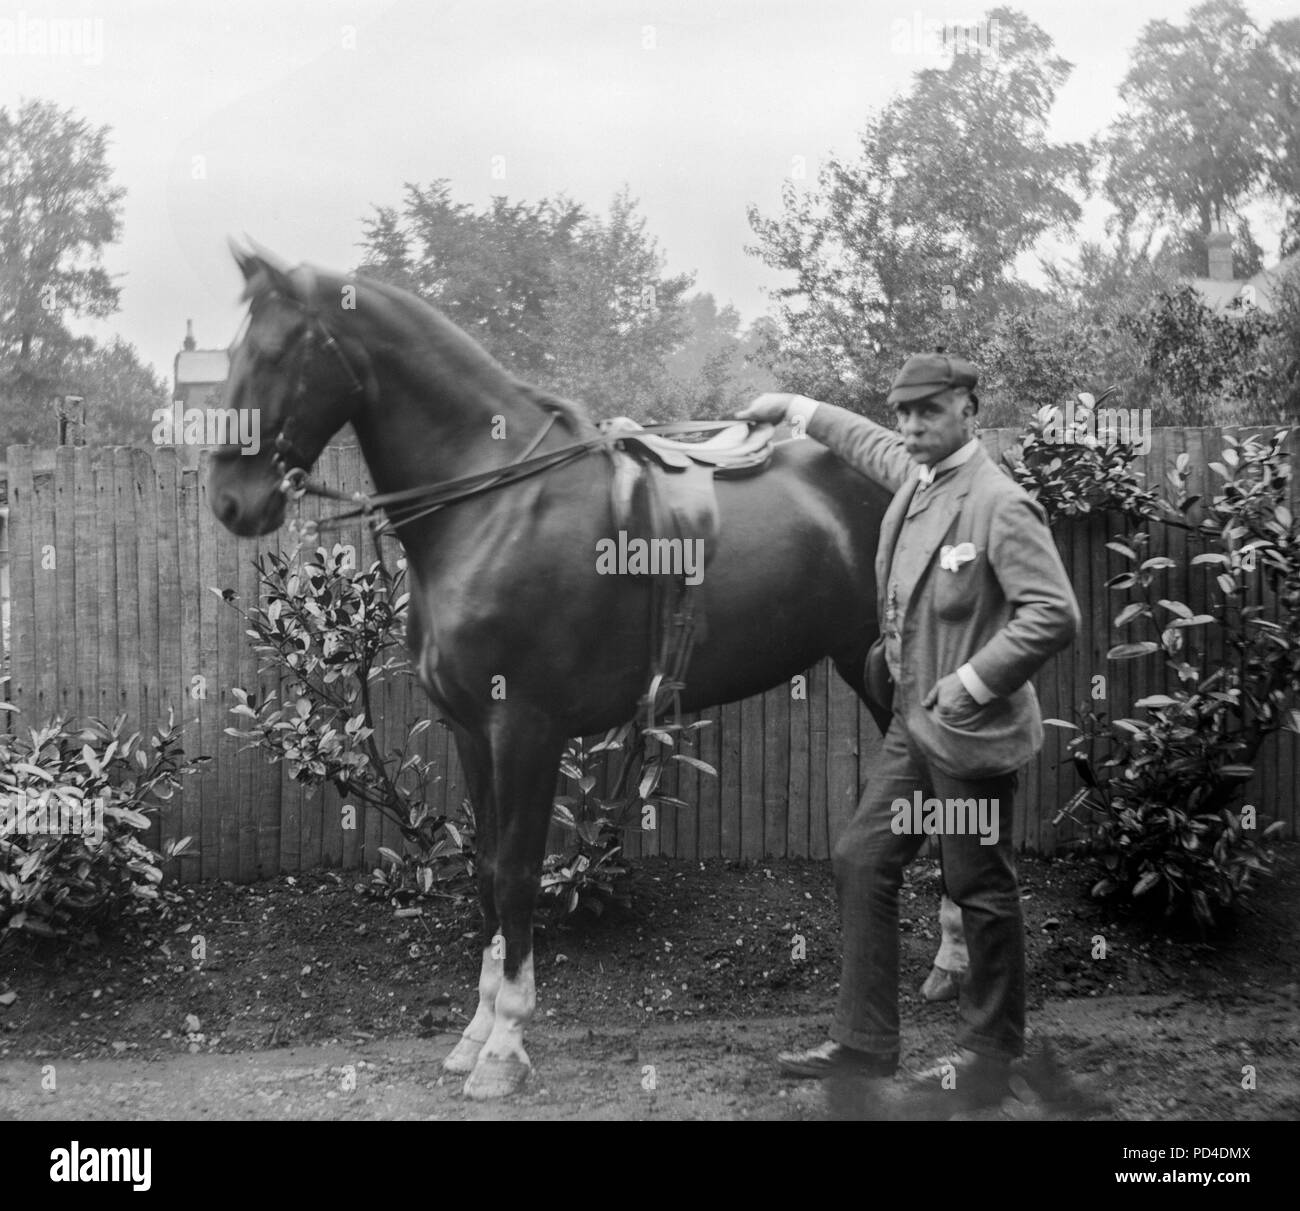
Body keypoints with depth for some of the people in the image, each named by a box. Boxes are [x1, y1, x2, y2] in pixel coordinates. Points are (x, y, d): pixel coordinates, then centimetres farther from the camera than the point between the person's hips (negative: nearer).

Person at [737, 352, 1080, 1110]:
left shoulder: (1001, 505, -19)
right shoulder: (913, 475, 6)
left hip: (970, 735, -9)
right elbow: (866, 440, 30)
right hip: (913, 725, 9)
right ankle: (865, 1043, 21)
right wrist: (791, 409, 36)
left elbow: (1056, 615, -25)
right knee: (862, 864, 11)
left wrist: (971, 684, -22)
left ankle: (993, 1054, 21)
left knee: (982, 893, 4)